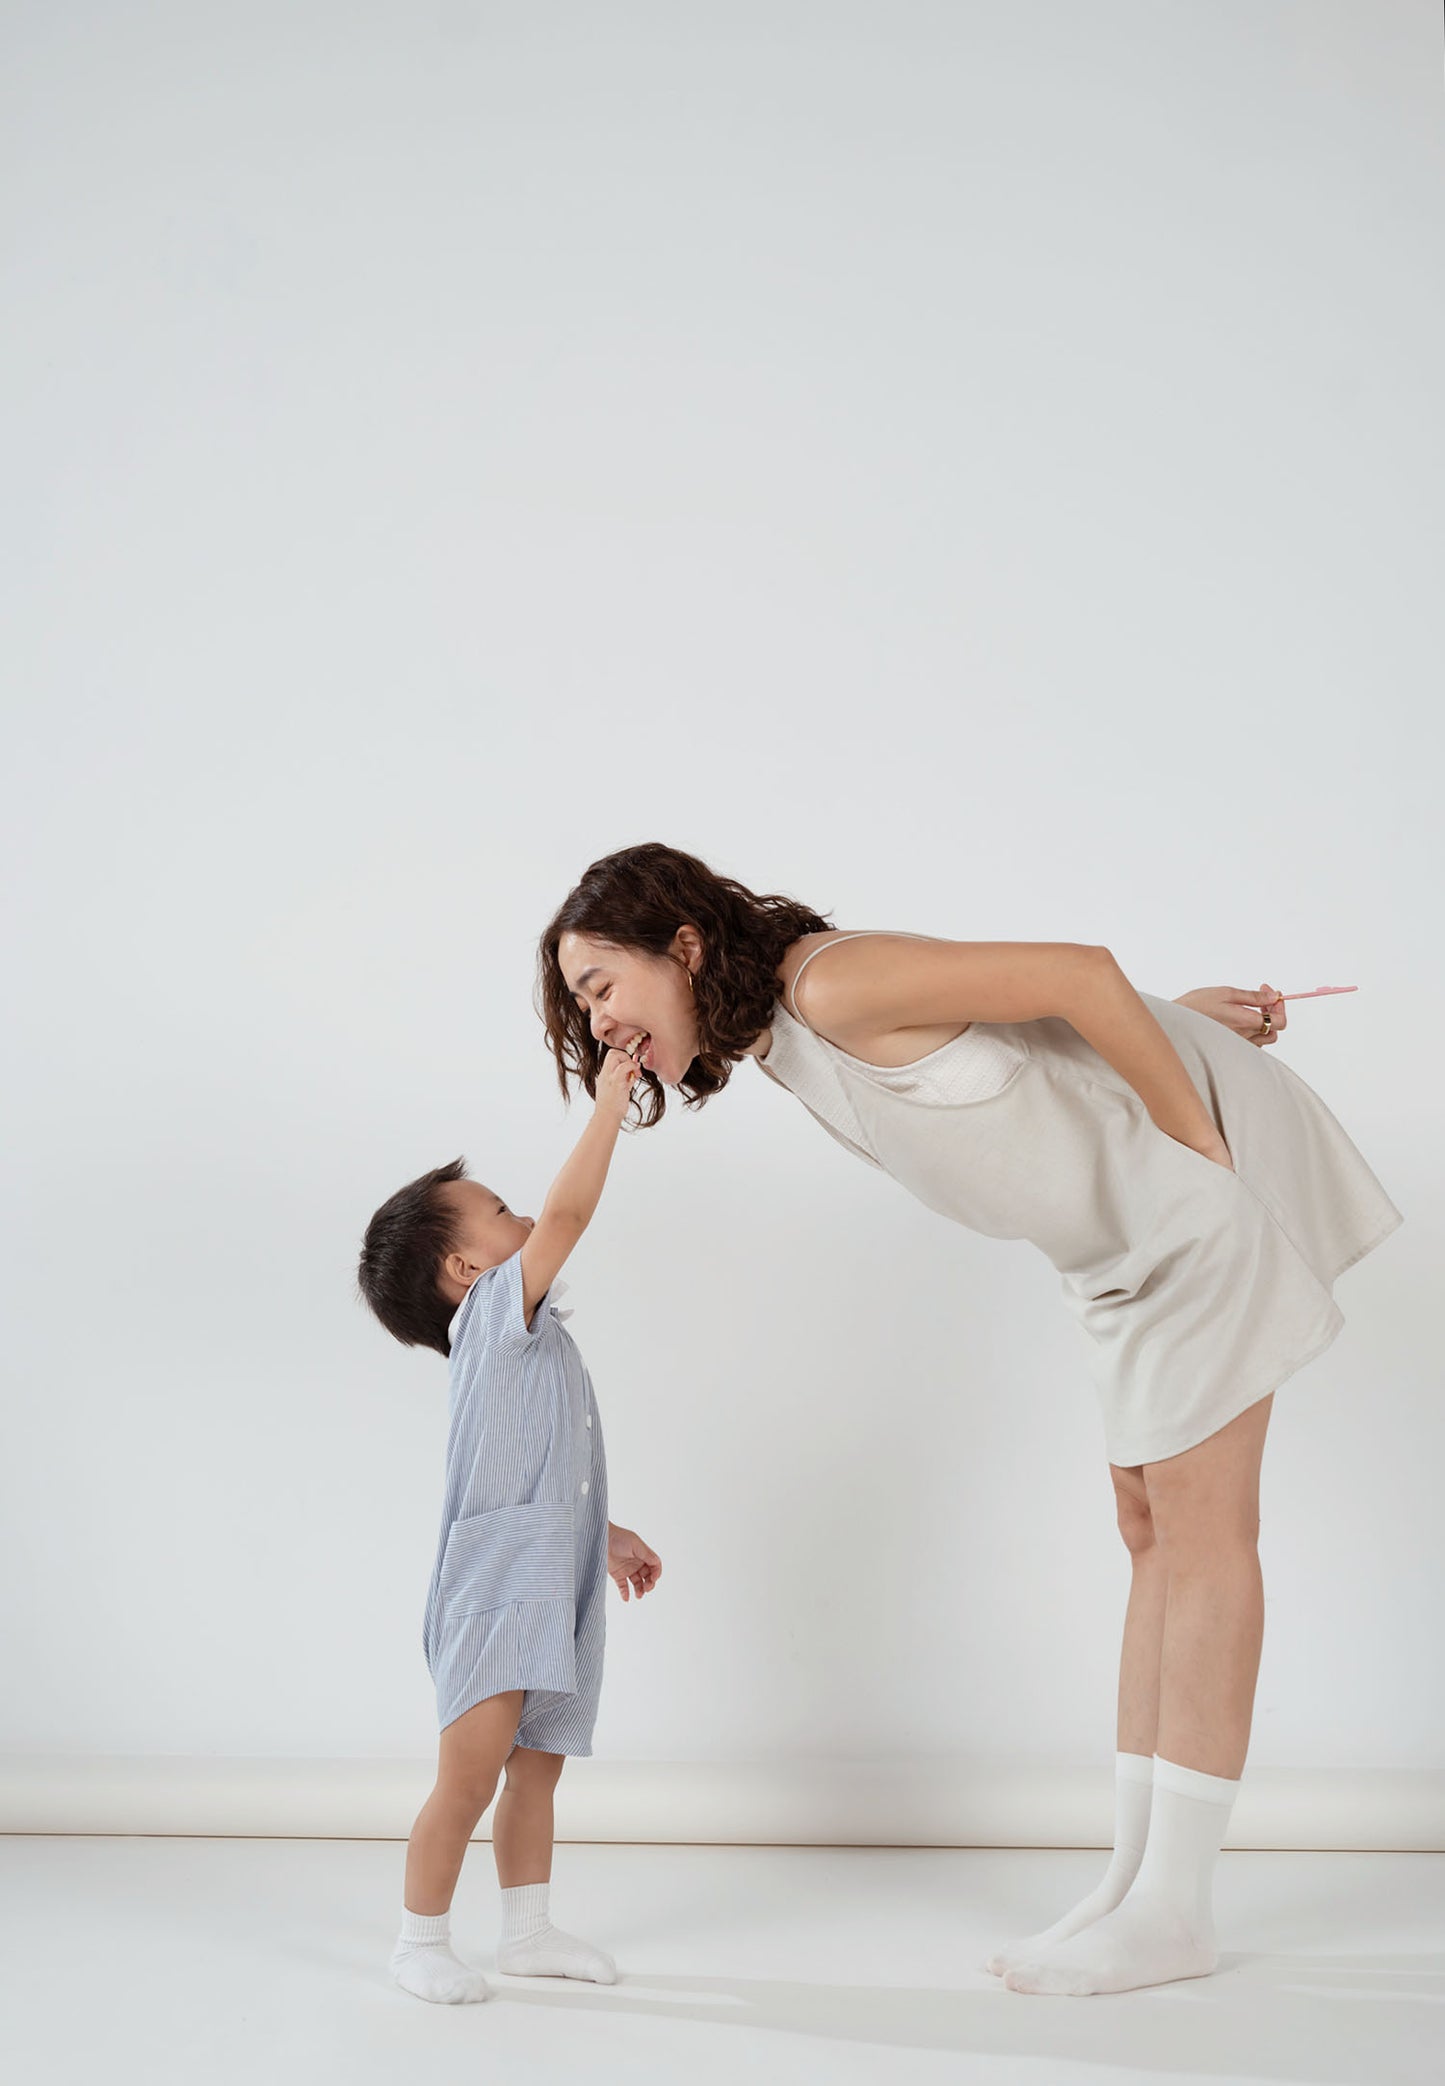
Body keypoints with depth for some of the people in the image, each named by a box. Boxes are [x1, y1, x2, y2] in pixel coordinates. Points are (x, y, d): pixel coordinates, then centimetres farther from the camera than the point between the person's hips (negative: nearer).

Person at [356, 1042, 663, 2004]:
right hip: (491, 1593, -9)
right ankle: (422, 1938, 6)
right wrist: (611, 1102, -18)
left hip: (551, 1592, 9)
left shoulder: (530, 1339, 18)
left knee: (537, 1769, 15)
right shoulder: (492, 1314, -10)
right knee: (470, 1778, -7)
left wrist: (606, 1535, 31)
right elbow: (566, 1213, -23)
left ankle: (529, 1928, 25)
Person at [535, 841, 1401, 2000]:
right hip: (1128, 1238, 10)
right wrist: (1178, 1006, 13)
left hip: (1197, 1177, -9)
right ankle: (1138, 1875, 14)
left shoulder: (833, 983, -25)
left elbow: (1079, 974, -25)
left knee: (1198, 1523, -7)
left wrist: (1198, 1151, -17)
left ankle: (1174, 1905, -2)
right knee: (1153, 1527, 9)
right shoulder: (781, 1044, 4)